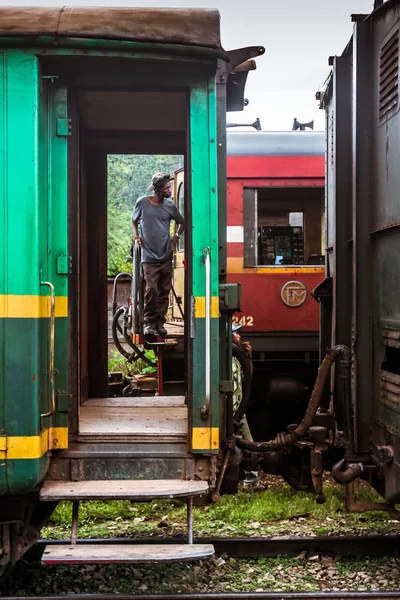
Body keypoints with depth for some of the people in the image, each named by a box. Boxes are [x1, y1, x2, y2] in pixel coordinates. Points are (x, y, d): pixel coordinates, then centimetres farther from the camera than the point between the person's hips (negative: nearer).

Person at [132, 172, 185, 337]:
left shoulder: (169, 206, 6)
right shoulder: (142, 203, 0)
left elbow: (182, 222, 22)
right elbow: (134, 220, 18)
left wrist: (176, 237, 9)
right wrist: (136, 235, 2)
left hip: (166, 255, 3)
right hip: (149, 255, -3)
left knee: (164, 291, 4)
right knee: (151, 289, -13)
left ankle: (160, 323, 12)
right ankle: (149, 323, -3)